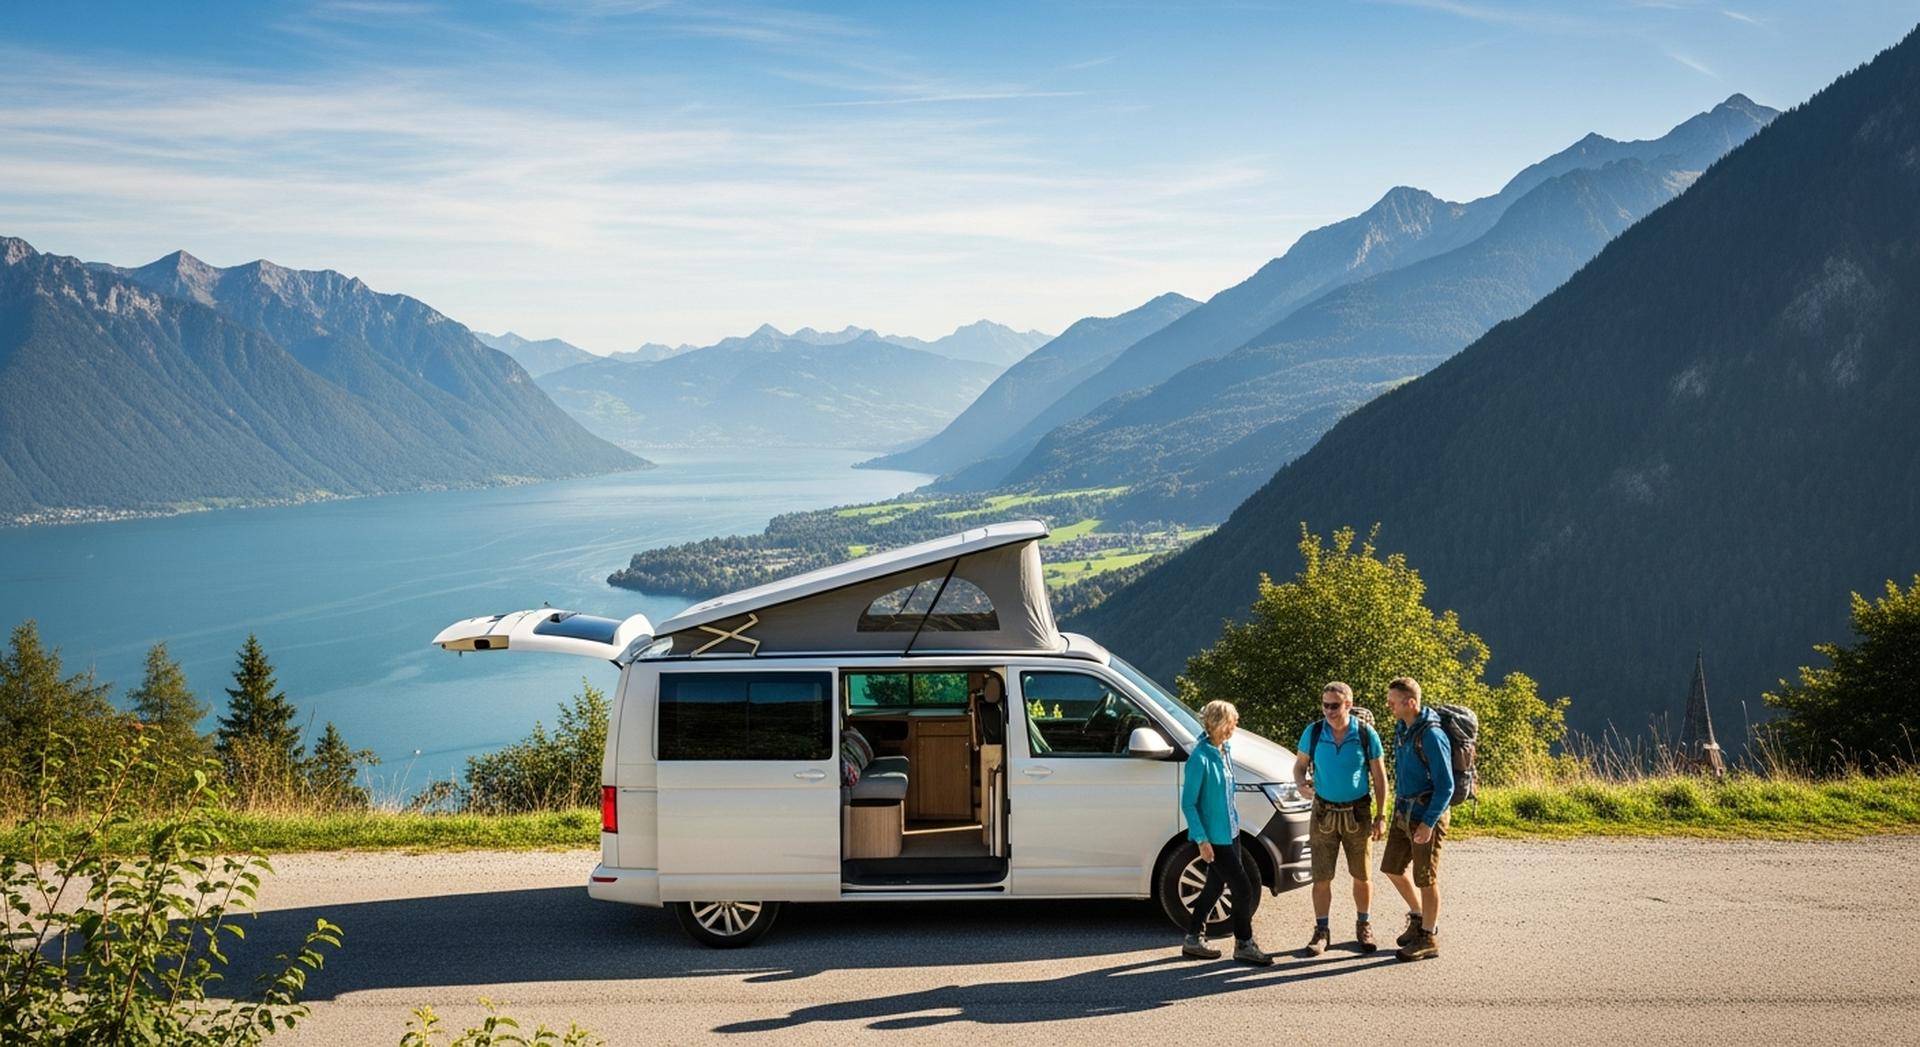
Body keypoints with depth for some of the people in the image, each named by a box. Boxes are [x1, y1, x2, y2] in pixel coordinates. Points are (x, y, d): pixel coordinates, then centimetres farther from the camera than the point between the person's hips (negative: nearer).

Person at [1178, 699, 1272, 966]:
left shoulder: (1226, 750, 5)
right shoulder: (1200, 759, -21)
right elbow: (1188, 802, -18)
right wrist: (1202, 839, -19)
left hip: (1229, 831, 9)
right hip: (1214, 837, -9)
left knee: (1214, 886, 16)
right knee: (1242, 889, -4)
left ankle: (1194, 940, 27)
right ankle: (1244, 945, 11)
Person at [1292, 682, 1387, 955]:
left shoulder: (1366, 735, -9)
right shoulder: (1313, 733, -6)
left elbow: (1379, 778, -1)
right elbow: (1300, 765, 5)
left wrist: (1381, 816, -4)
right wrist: (1302, 784, -18)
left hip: (1358, 812, -1)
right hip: (1324, 812, 1)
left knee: (1361, 876, 9)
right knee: (1321, 876, 2)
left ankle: (1364, 926, 27)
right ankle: (1321, 930, 13)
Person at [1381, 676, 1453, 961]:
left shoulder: (1431, 735, -22)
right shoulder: (1401, 729, 5)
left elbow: (1445, 785, -21)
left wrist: (1428, 822, -23)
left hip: (1427, 814, -9)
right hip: (1404, 812, 9)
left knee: (1426, 879, 1)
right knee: (1392, 868, 16)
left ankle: (1428, 938, 14)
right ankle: (1418, 917, 35)